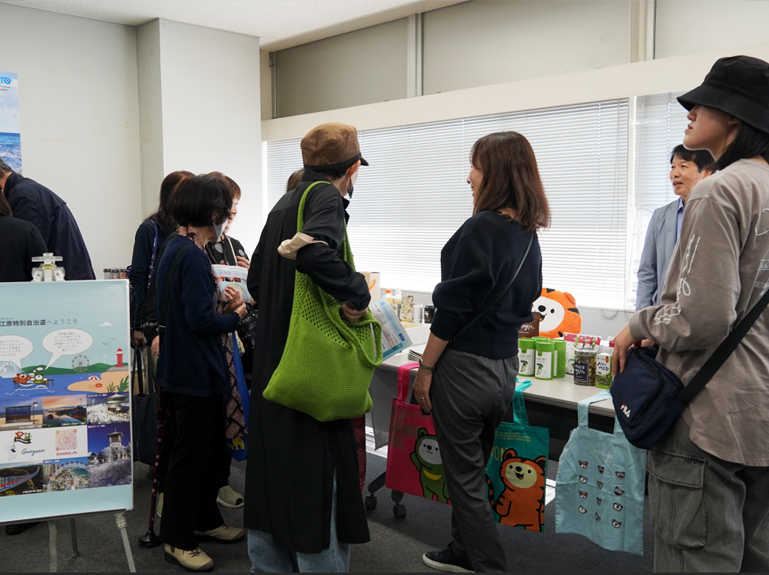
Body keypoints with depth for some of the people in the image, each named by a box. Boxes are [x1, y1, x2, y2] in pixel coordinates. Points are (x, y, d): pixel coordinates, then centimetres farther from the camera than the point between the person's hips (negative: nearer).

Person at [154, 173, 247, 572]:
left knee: (209, 448, 20)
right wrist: (235, 316, -8)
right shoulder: (192, 255, -21)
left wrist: (221, 303, 2)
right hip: (195, 371, -10)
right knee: (191, 454, 3)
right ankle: (177, 540, 18)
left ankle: (205, 521, 35)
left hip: (192, 369, 10)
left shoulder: (177, 248, 9)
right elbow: (200, 319, -25)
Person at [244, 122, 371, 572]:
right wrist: (357, 292, -20)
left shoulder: (285, 203, 13)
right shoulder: (326, 197, -11)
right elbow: (315, 250, -32)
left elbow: (256, 279, 18)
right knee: (318, 477, -1)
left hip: (272, 360, 9)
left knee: (273, 471, 16)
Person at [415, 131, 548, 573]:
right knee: (475, 466, 21)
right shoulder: (529, 234, 7)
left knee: (464, 474, 6)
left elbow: (453, 307, -17)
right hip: (505, 365, 8)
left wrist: (425, 369, -10)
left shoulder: (481, 228, -17)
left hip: (465, 366, -8)